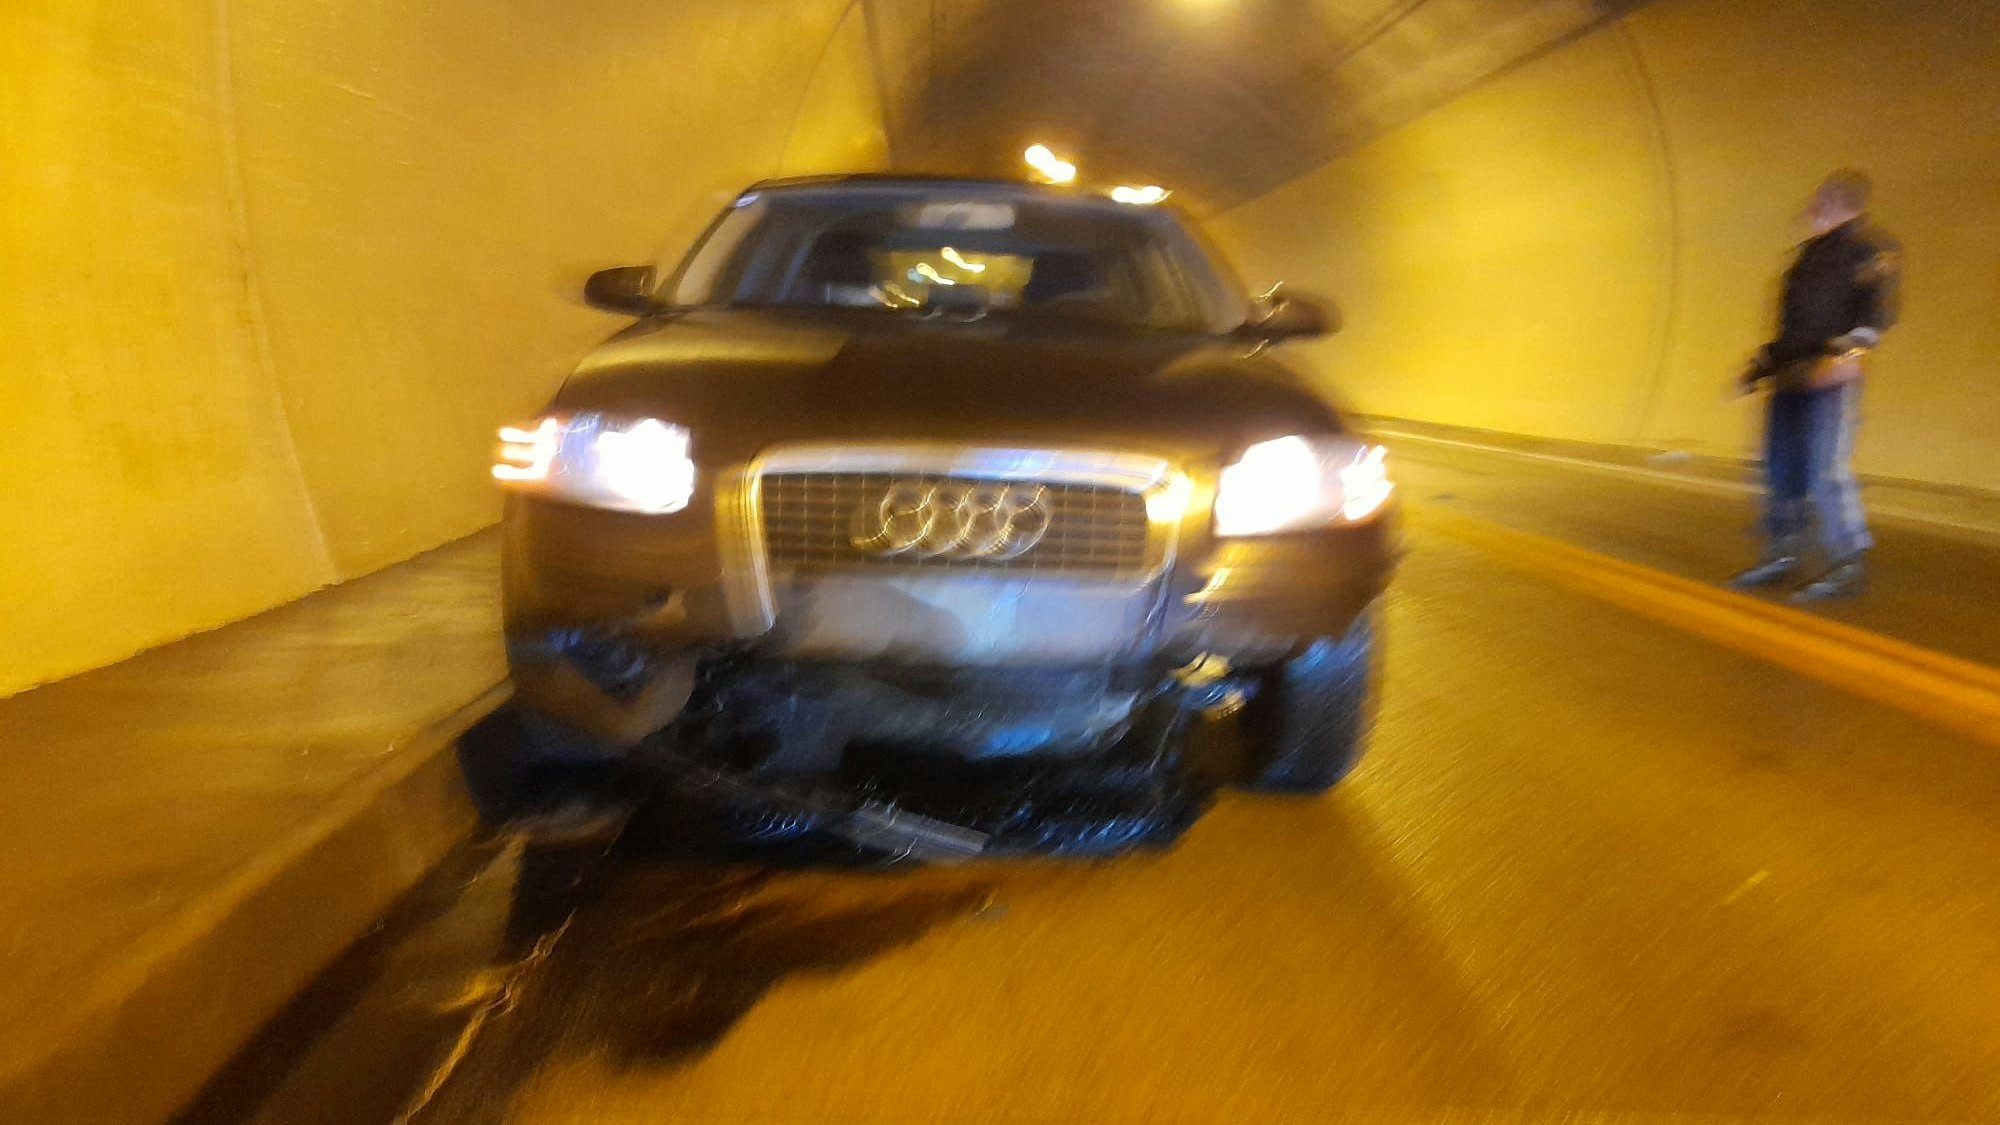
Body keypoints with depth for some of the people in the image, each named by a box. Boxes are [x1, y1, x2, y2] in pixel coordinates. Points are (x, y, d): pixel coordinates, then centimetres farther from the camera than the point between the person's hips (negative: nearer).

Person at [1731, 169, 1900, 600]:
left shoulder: (1869, 248, -4)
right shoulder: (1811, 252, 21)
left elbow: (1880, 308, -18)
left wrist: (1851, 349, -33)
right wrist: (1761, 364, 24)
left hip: (1831, 375, -8)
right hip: (1791, 374, 8)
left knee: (1826, 468, -13)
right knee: (1782, 466, 9)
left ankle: (1850, 564, -6)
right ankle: (1784, 555, 18)